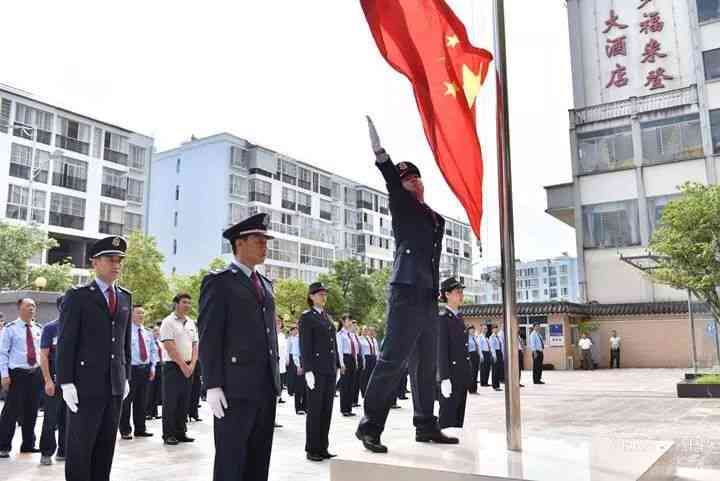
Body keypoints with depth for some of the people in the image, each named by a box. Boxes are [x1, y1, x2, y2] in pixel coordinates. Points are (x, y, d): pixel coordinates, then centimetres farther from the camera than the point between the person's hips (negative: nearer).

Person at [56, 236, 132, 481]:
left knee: (106, 444, 10)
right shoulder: (77, 296, -3)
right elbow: (66, 342, -6)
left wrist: (126, 377, 11)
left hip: (115, 385, 5)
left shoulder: (126, 297, 12)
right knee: (80, 444, 1)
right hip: (85, 384, -5)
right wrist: (66, 382, -12)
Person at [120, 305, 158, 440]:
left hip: (145, 369, 6)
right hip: (131, 369, -6)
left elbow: (153, 351, 16)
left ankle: (140, 429, 20)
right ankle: (125, 430, 10)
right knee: (127, 400, -1)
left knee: (142, 401, 12)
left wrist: (153, 367, 7)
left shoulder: (148, 333, 12)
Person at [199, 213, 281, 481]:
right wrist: (213, 385, -15)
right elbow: (209, 338, -9)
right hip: (235, 387, -7)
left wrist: (275, 378, 15)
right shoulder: (219, 282, -3)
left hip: (266, 386, 7)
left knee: (259, 459, 11)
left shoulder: (265, 284, 18)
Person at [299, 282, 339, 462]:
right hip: (316, 369, -7)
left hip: (330, 369, 7)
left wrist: (337, 366, 14)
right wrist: (308, 370, -17)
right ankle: (312, 449, 9)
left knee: (327, 410, 9)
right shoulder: (306, 317, -5)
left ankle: (323, 448, 16)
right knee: (315, 409, -1)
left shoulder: (327, 317, 17)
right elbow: (305, 346, -11)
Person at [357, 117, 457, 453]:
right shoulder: (402, 205, 6)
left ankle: (426, 426, 20)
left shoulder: (437, 220, 23)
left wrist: (436, 293, 19)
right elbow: (388, 174, -9)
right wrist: (379, 150, -19)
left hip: (428, 296, 7)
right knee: (393, 358, -11)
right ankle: (370, 426, -5)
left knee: (426, 364, 11)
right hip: (406, 291, -7)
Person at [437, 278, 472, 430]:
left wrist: (469, 375, 17)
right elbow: (441, 350, -15)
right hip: (451, 375, -8)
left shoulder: (459, 317, 16)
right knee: (448, 419, -3)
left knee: (459, 417, 11)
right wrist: (445, 378, -20)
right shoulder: (443, 318, -9)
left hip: (462, 377, 8)